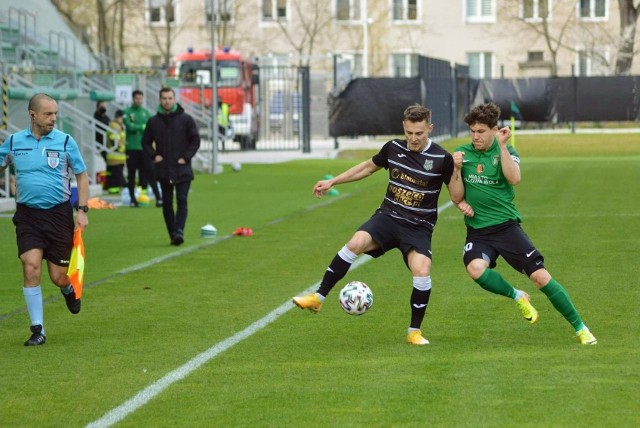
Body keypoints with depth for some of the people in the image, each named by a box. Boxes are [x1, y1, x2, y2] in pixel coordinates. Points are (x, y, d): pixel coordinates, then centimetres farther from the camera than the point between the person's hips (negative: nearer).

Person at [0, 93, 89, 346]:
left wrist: (82, 210, -3)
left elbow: (82, 175, 4)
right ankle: (37, 330, -3)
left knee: (58, 277, 1)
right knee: (31, 268, -13)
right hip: (27, 215, 1)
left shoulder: (65, 141, -2)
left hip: (59, 214, -1)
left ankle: (68, 288, 40)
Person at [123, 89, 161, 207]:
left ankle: (158, 198, -8)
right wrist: (143, 127, -9)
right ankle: (133, 199, 14)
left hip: (144, 147, 2)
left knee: (150, 172, -5)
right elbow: (129, 126, -13)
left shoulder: (146, 112, 10)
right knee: (131, 174, 4)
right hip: (132, 148, -2)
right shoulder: (127, 112, 0)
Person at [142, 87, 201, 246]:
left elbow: (195, 140, 2)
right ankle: (173, 234, 12)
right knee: (167, 203, 5)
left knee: (182, 201, -12)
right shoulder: (154, 121, 6)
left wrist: (186, 157, -7)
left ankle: (179, 231, -20)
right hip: (163, 169, 3)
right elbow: (146, 142, 14)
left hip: (182, 169, -2)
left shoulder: (186, 119, 0)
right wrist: (154, 156, -2)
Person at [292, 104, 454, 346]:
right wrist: (333, 181, 19)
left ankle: (414, 331, -3)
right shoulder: (393, 148, 1)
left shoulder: (442, 159, -9)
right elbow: (369, 167, 19)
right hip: (388, 216, 2)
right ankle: (318, 298, -15)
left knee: (422, 271, -25)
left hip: (418, 227, -2)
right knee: (356, 243, -25)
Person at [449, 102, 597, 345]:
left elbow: (514, 178, -22)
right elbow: (457, 197, 3)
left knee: (540, 276, -10)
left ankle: (579, 327, 6)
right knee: (475, 268, -31)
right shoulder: (462, 153, 4)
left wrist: (502, 145, -22)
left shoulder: (506, 151, -1)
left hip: (506, 225, -1)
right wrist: (457, 170, -12)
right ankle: (517, 297, -3)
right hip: (477, 231, 1)